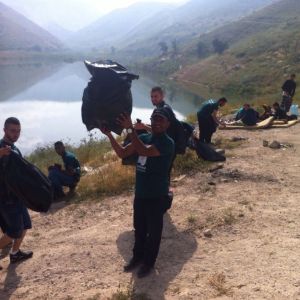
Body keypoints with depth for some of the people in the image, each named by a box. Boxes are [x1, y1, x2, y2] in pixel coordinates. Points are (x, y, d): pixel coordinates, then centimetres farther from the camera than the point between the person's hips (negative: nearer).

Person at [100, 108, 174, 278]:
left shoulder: (167, 143, -18)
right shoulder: (143, 137, 5)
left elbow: (144, 151, -33)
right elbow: (122, 153, 3)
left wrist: (130, 129, -36)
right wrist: (109, 135, -9)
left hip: (157, 196, -7)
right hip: (140, 193, 7)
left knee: (153, 231, 9)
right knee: (139, 228, 21)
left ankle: (149, 263, 26)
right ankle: (138, 257, 39)